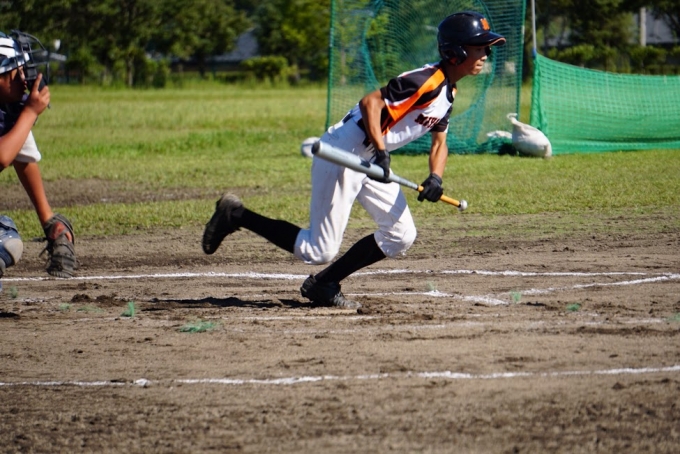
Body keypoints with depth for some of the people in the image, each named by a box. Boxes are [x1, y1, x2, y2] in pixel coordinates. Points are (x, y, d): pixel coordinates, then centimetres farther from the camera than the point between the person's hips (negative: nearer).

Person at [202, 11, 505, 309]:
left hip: (371, 161, 10)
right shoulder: (427, 81, -21)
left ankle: (322, 285, 16)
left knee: (401, 236, 7)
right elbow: (371, 101, -28)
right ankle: (237, 216, 6)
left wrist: (435, 178, -3)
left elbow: (439, 142, 16)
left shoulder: (448, 93, 9)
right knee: (318, 251, -7)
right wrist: (380, 151, -34)